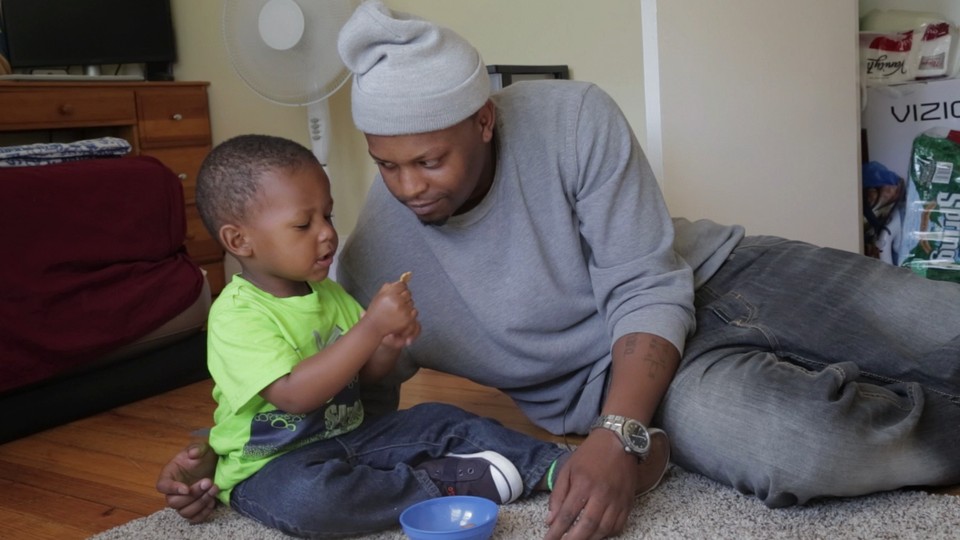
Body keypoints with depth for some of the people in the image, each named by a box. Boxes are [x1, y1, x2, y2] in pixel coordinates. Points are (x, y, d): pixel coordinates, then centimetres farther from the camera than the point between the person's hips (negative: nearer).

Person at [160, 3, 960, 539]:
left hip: (713, 277, 1)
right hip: (614, 379, -1)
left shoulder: (573, 119, -19)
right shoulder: (376, 249, -13)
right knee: (784, 440, -33)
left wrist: (617, 437, -35)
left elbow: (651, 292, -19)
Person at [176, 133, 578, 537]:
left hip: (349, 437, 8)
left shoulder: (328, 293, 8)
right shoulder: (236, 316, -19)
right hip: (273, 465, -7)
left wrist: (391, 344, -10)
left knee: (444, 421, -3)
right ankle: (439, 484, -26)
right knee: (303, 495, -39)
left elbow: (359, 374, 13)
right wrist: (372, 327, -32)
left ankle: (554, 466, -7)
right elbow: (293, 395, -30)